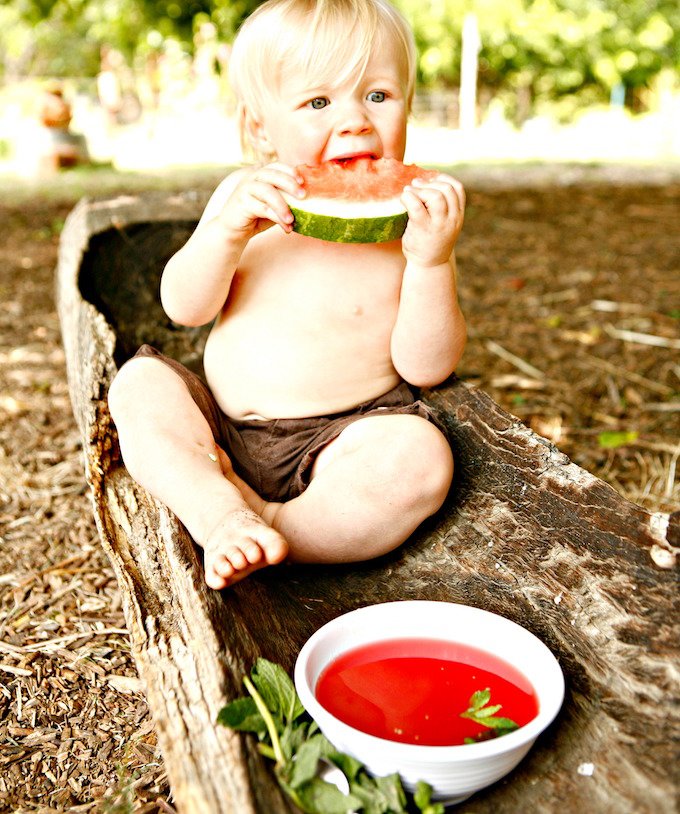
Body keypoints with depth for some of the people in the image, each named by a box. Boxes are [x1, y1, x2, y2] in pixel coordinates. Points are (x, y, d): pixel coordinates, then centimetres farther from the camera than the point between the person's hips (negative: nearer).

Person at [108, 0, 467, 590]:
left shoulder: (411, 224, -7)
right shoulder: (244, 195, 2)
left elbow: (426, 367, -13)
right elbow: (184, 308, -3)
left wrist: (432, 263, -28)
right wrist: (229, 228, -21)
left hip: (343, 436, -4)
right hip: (220, 426, 5)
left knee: (422, 457, -29)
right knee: (140, 382, -12)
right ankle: (223, 513, -28)